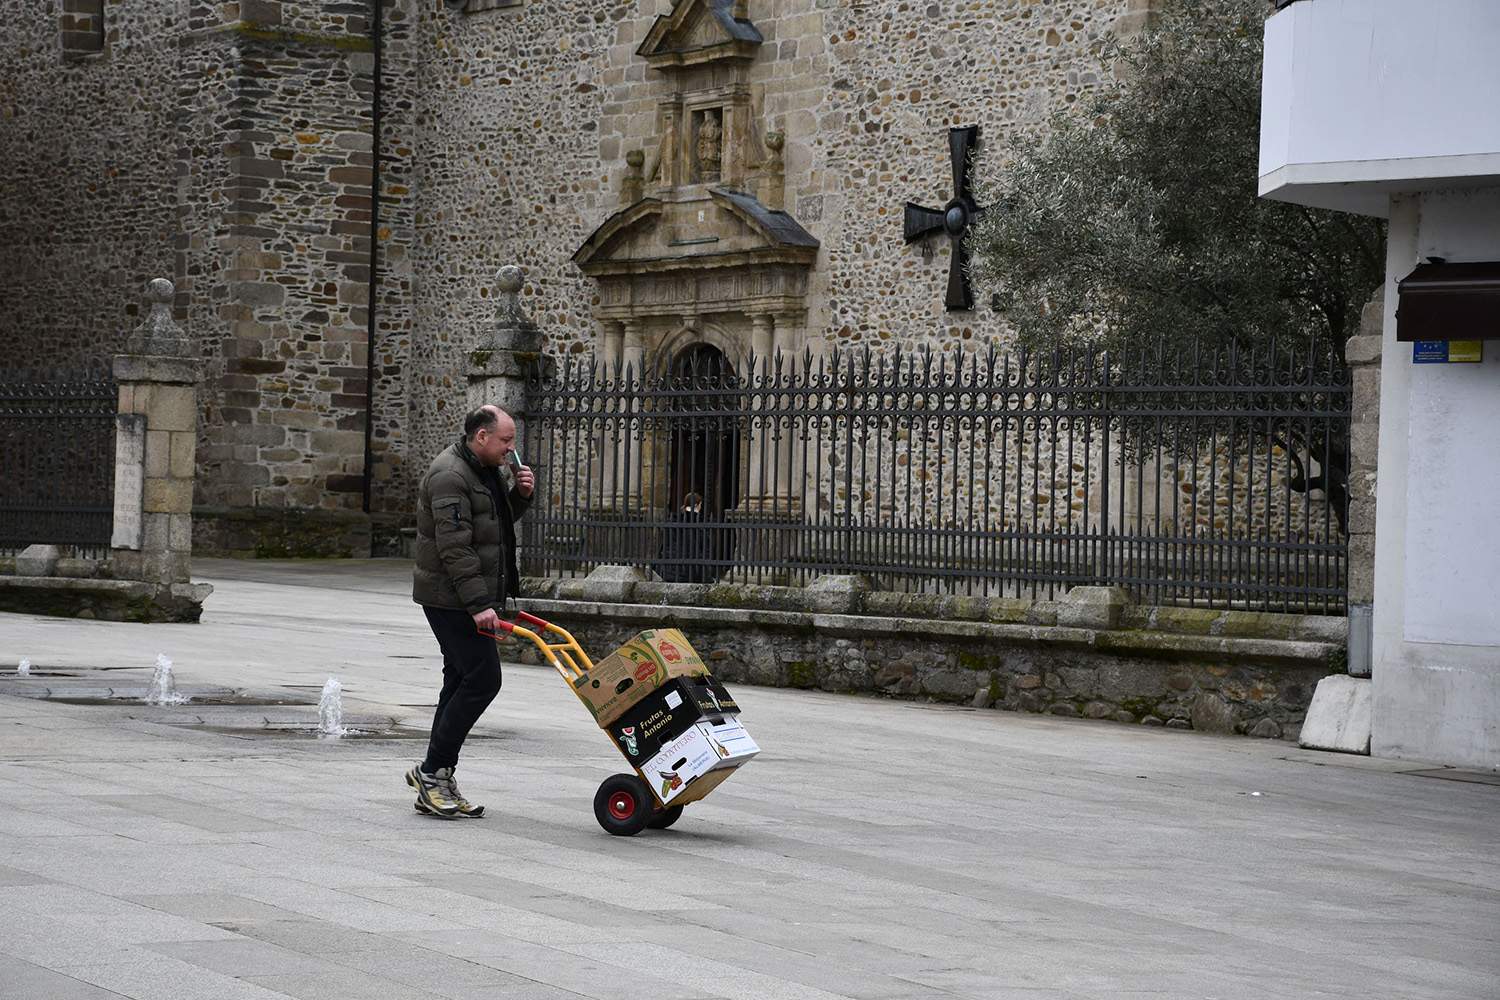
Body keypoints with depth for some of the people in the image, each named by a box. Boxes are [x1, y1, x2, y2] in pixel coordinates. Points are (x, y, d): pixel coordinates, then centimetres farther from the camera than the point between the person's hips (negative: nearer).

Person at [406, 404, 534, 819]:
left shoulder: (483, 470, 15)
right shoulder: (450, 476, -18)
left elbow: (501, 518, 28)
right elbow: (454, 548, -24)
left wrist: (520, 494, 7)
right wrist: (479, 604, -27)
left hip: (467, 598, 10)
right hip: (451, 598, -10)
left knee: (462, 681, 10)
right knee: (483, 679, -13)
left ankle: (436, 783, 14)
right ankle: (432, 770, -7)